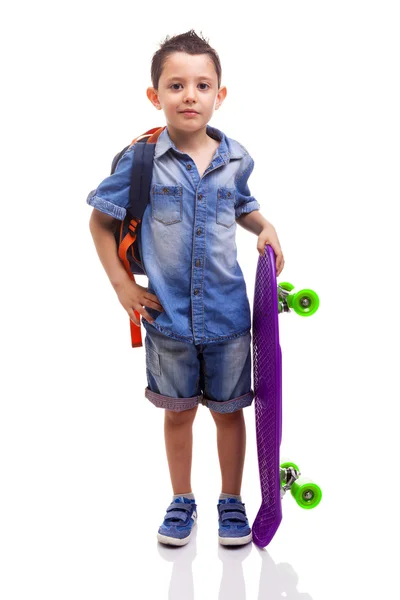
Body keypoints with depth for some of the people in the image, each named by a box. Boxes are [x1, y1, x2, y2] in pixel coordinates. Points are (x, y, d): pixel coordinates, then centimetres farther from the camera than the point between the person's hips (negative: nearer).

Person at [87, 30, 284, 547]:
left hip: (227, 312, 1)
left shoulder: (236, 159, -2)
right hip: (167, 312, -1)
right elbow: (101, 220, 1)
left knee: (228, 409, 13)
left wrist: (265, 228, -1)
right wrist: (122, 285, -4)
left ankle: (231, 500, 33)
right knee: (179, 409, 15)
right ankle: (181, 501, 35)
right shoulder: (140, 160, -10)